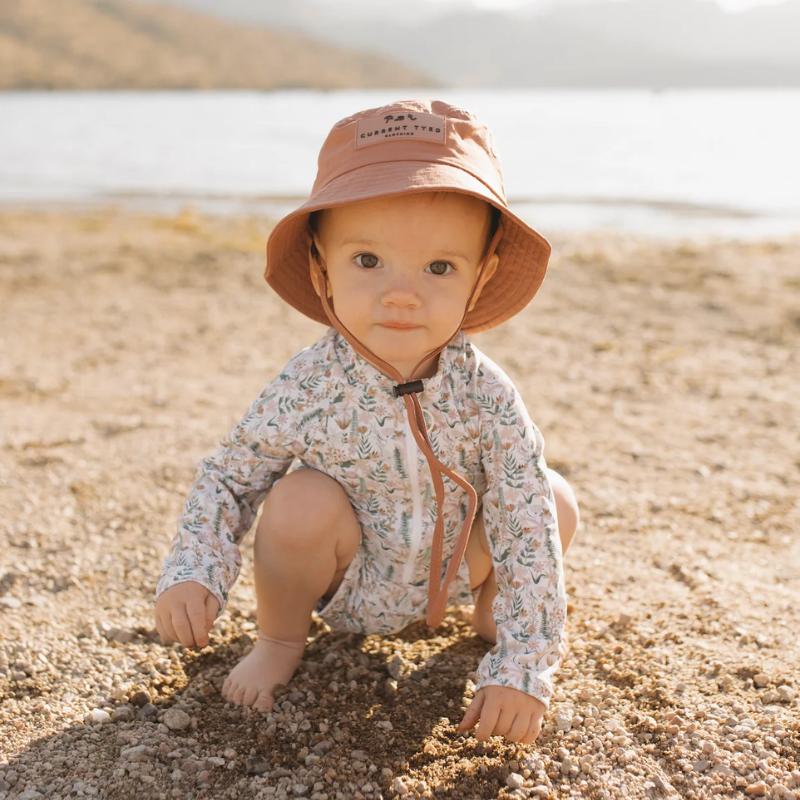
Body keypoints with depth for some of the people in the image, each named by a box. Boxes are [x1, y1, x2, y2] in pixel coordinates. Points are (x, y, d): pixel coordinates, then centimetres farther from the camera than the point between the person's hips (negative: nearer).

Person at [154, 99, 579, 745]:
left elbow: (526, 534, -23)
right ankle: (281, 640, 2)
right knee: (303, 499, -30)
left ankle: (488, 609, 19)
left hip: (453, 569, 2)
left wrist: (523, 666, -26)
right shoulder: (308, 388, -27)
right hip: (348, 584, -1)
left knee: (557, 502, -14)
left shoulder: (486, 396, -26)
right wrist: (192, 573, -26)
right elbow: (227, 478, -11)